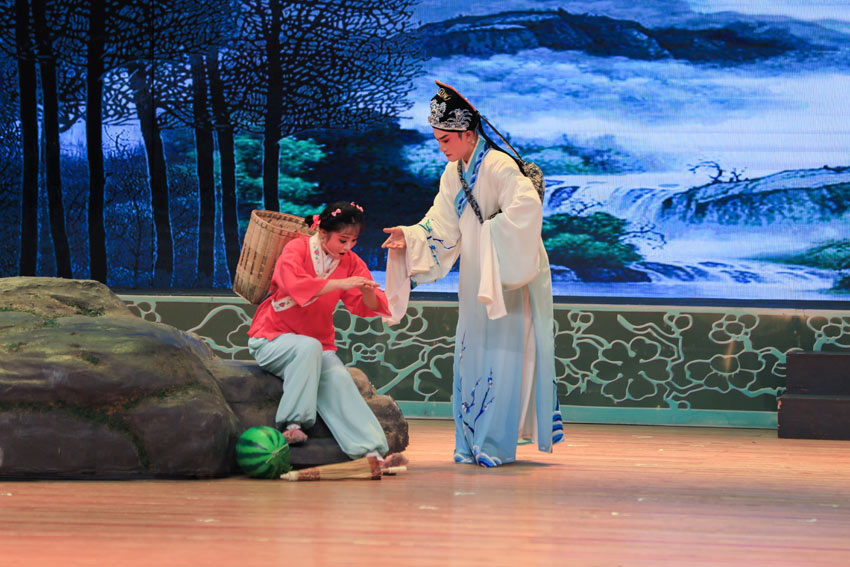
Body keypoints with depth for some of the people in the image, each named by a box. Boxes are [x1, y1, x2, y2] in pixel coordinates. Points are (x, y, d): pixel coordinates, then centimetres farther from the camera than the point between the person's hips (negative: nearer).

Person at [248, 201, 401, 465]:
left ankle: (371, 451, -37)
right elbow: (294, 284, -31)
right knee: (308, 347, -37)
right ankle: (292, 423, -34)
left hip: (317, 346, 4)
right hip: (271, 340, -4)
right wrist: (341, 283, -37)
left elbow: (368, 308, -3)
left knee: (339, 379, -24)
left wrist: (367, 292, -27)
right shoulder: (297, 249, -11)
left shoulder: (350, 262, 4)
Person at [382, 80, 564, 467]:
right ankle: (472, 442, 14)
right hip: (475, 281, 8)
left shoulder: (499, 168, -18)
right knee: (470, 355, 8)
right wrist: (409, 237, -8)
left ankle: (496, 444, -6)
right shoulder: (453, 174, 9)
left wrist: (489, 232, -26)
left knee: (503, 355, -7)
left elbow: (527, 208, -32)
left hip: (509, 280, -8)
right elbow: (442, 227, 8)